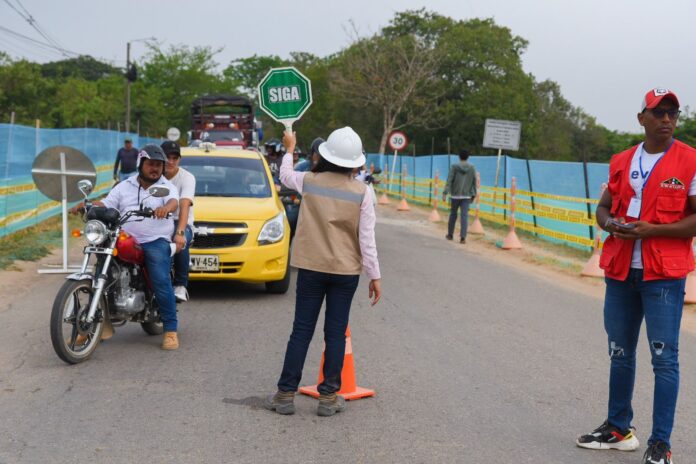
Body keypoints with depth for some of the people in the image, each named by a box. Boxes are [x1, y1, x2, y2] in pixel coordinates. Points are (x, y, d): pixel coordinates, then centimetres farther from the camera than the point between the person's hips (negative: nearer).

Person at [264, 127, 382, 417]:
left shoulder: (309, 182, -4)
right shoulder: (362, 192, -7)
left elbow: (285, 175, 20)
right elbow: (367, 238, -8)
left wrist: (289, 148, 37)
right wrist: (374, 276, -2)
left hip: (311, 268, 1)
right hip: (346, 271, -1)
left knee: (301, 331, 6)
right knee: (336, 333, 6)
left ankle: (286, 394, 9)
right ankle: (328, 397, 10)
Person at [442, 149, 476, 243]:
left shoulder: (454, 167, -5)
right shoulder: (472, 168, 1)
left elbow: (449, 181, -11)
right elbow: (474, 182, 5)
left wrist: (445, 193, -13)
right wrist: (473, 195, 14)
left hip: (455, 195, 0)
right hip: (466, 196, 0)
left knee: (453, 214, 16)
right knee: (464, 216, -4)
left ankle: (450, 234, 27)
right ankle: (463, 236, -17)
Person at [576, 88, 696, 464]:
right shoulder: (621, 162, 10)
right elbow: (603, 207, 18)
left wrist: (652, 230, -19)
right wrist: (609, 223, -5)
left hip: (663, 274, -6)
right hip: (619, 270, 6)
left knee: (664, 358, -6)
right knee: (619, 353, 15)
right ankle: (618, 429, 28)